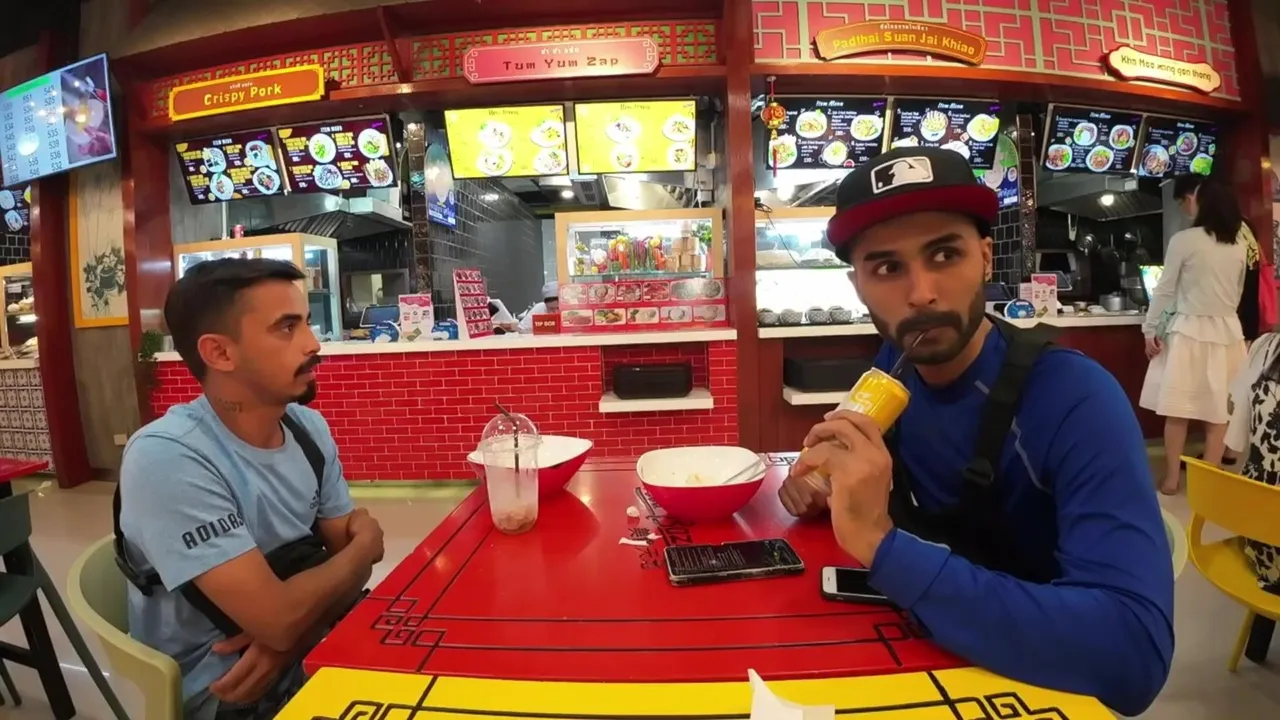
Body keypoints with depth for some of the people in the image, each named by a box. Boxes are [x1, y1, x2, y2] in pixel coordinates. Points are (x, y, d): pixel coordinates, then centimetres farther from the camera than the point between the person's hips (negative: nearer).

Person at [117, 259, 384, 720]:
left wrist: (291, 633, -16)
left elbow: (345, 550, 1)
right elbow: (280, 619, -26)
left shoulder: (308, 427, -4)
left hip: (302, 657, 6)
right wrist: (364, 545, -10)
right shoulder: (166, 458, -24)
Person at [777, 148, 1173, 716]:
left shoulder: (1078, 400, -25)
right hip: (906, 644, 4)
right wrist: (823, 477, -11)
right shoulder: (892, 362, -9)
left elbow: (1133, 656, -34)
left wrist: (884, 546, -40)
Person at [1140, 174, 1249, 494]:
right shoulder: (1240, 244, 6)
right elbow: (1238, 291, 16)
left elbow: (1165, 289, -8)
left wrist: (1150, 329, -1)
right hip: (1227, 331, 5)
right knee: (1218, 409, 8)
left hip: (1190, 330, -5)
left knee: (1179, 409, 2)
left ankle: (1172, 478, 8)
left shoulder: (1184, 240, -10)